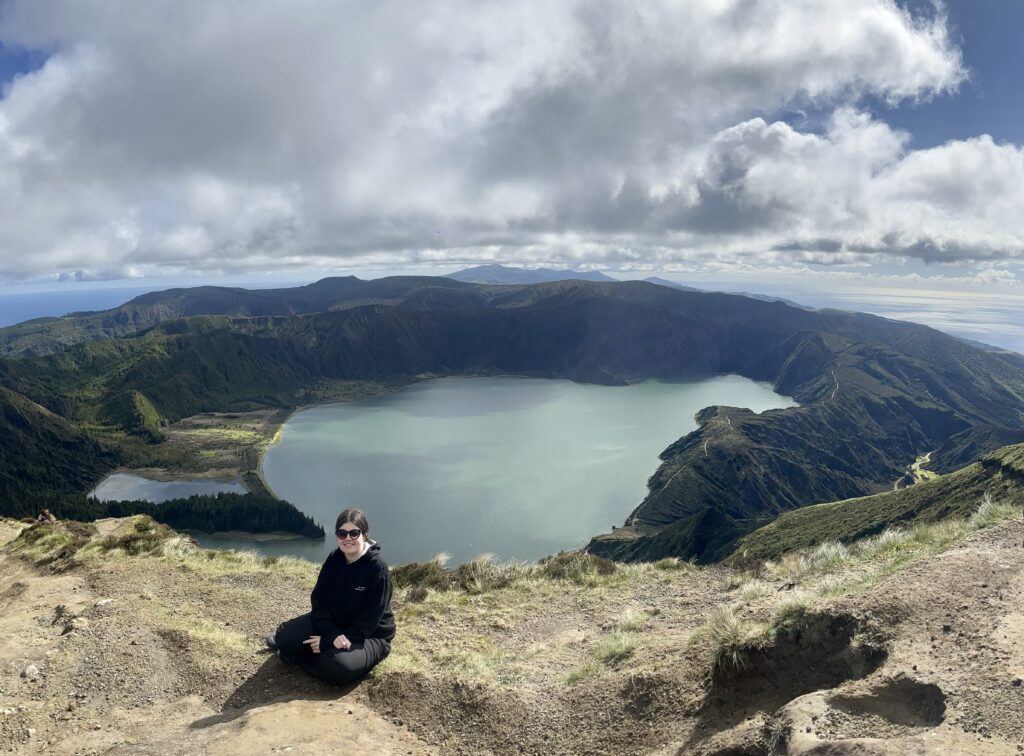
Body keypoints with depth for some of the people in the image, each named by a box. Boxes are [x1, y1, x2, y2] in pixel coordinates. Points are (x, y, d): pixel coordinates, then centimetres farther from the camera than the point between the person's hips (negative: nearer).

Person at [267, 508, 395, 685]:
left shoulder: (377, 568, -23)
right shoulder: (334, 559, -6)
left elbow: (369, 620, -22)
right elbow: (318, 599, -6)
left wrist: (327, 642, -22)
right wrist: (333, 634, -23)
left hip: (370, 636, -5)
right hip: (333, 623, 5)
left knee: (338, 666, -33)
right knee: (286, 636, -16)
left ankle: (298, 656, -4)